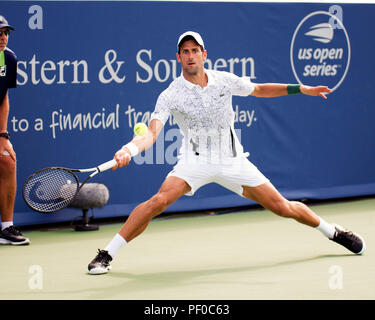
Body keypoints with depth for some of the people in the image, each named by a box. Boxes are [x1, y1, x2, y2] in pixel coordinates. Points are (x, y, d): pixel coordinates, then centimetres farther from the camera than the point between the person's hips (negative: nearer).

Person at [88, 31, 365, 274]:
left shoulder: (224, 80, -2)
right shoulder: (170, 96, -11)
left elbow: (259, 89, 16)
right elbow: (152, 134, -21)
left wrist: (301, 89, 10)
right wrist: (130, 149, -43)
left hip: (233, 161, 2)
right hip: (196, 161, -2)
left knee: (283, 207, 2)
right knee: (160, 200, -28)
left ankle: (334, 232, 28)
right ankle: (107, 254, -22)